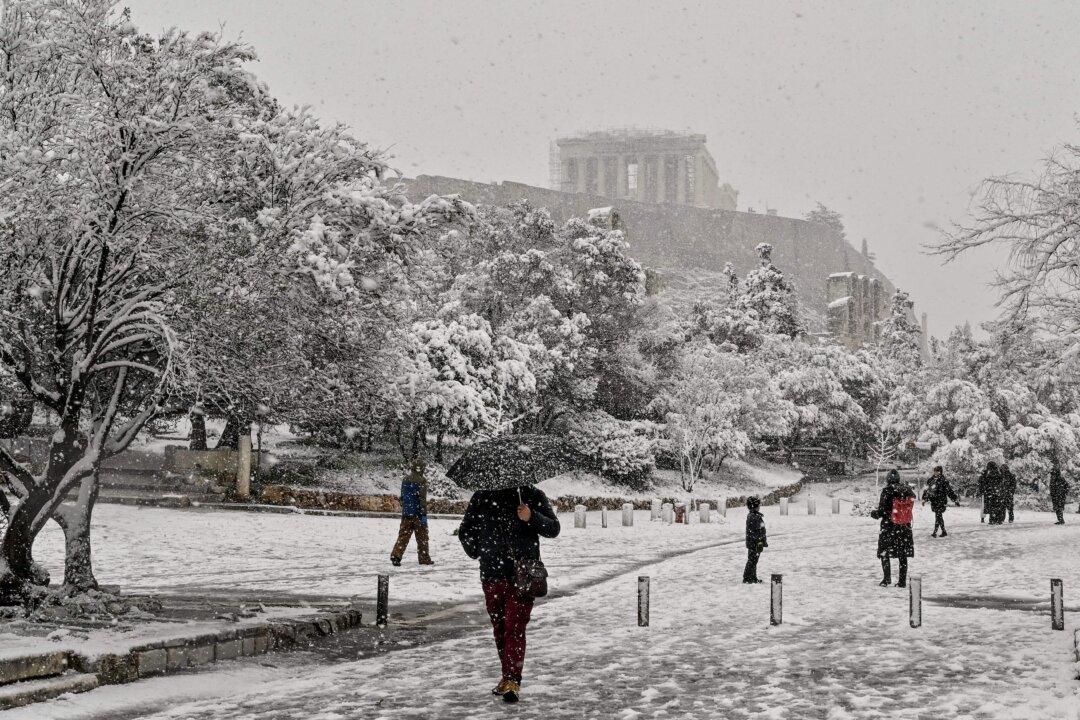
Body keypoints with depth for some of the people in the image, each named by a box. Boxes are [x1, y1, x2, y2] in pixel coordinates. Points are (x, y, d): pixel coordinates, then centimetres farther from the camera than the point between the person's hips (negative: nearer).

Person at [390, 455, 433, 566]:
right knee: (422, 536, 6)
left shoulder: (406, 479, 8)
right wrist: (424, 514, -13)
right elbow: (422, 498, -15)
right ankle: (424, 558, 12)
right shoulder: (421, 480, -12)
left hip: (406, 512, 5)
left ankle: (396, 554, -10)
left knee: (403, 535, 5)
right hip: (417, 512, -5)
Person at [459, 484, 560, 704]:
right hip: (492, 575, 3)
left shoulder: (533, 495, 3)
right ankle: (507, 676, 22)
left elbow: (553, 529, -1)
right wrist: (478, 554, 8)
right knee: (499, 627, 10)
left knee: (515, 626, -12)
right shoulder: (482, 497, 8)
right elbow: (465, 532, 18)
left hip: (523, 574, -3)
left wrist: (532, 518, -18)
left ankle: (513, 680, -16)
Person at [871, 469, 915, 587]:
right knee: (903, 555, 11)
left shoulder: (887, 490, -15)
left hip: (889, 526, -4)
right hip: (905, 527, 4)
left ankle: (887, 578, 3)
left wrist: (874, 513, 7)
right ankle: (902, 581, 11)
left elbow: (882, 510, -15)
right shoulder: (908, 490, -1)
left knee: (884, 553, 10)